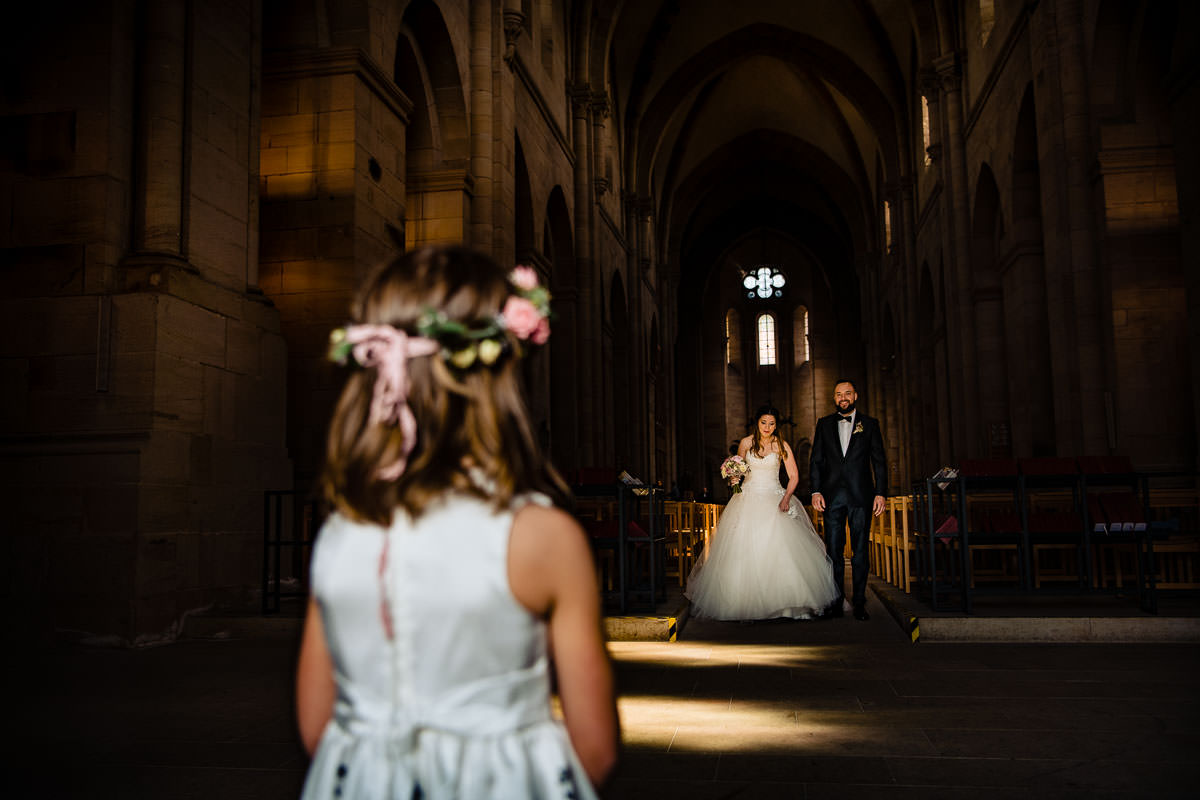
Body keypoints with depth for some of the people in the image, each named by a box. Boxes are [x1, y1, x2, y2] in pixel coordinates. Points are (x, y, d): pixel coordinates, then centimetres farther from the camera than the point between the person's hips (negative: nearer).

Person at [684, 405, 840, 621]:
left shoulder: (782, 446, 0)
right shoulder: (745, 443, 4)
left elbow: (794, 476, 1)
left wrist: (786, 497, -14)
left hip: (774, 500, -1)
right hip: (748, 498, 1)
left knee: (778, 549, -14)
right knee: (744, 549, -7)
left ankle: (785, 600, -7)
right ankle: (744, 600, -1)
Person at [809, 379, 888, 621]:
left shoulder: (870, 424, 8)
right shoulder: (824, 424, 11)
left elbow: (879, 461, 5)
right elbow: (816, 460, 8)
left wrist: (880, 493, -3)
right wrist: (816, 491, -3)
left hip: (861, 495, -1)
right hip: (832, 495, 1)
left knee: (860, 551, 1)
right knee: (834, 550, 2)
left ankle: (859, 603, 8)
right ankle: (836, 601, 10)